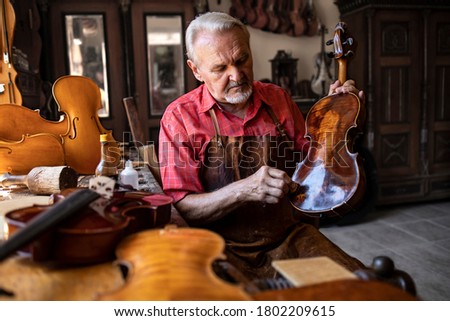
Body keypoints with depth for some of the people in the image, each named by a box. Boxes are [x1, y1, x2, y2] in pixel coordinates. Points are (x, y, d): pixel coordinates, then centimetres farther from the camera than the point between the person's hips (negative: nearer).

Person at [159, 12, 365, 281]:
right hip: (225, 248, -3)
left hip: (289, 237, 4)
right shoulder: (180, 117, -6)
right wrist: (244, 190, -24)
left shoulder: (278, 99, 6)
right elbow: (181, 208, -10)